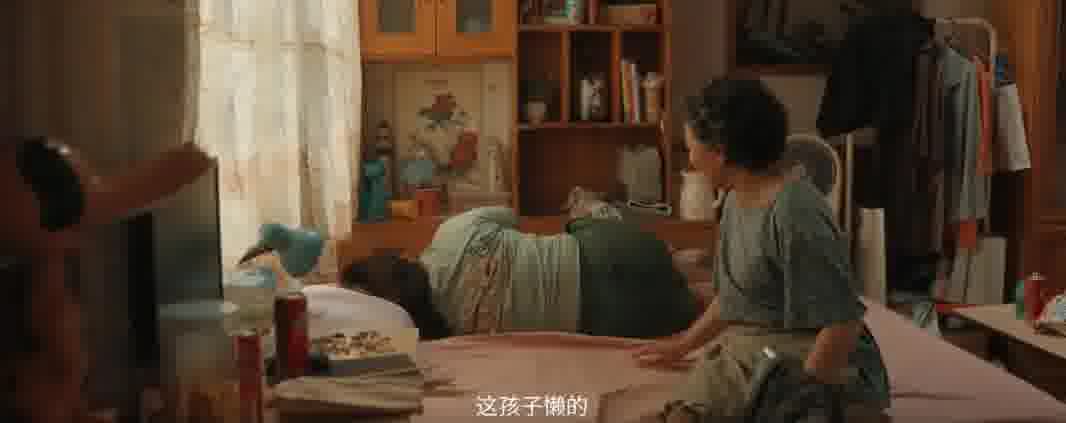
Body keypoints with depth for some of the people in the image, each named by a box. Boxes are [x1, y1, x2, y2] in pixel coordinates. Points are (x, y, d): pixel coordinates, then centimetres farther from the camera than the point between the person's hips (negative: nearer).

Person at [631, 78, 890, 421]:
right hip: (743, 358, 7)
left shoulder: (793, 214, -22)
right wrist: (682, 345, 28)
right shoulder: (736, 200, 7)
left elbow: (842, 324, -21)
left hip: (818, 370, -7)